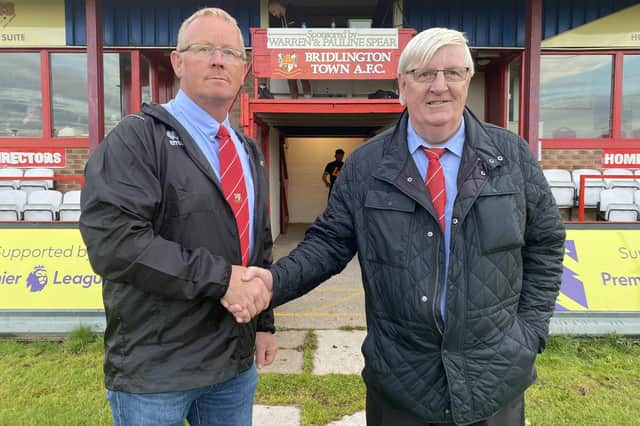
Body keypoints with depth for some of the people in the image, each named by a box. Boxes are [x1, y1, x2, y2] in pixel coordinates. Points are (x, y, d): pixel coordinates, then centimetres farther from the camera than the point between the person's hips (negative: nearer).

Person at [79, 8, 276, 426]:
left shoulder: (249, 152, 11)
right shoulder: (139, 137, -12)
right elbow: (112, 237, -24)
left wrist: (264, 322, 11)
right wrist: (220, 278, -24)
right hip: (155, 366, -5)